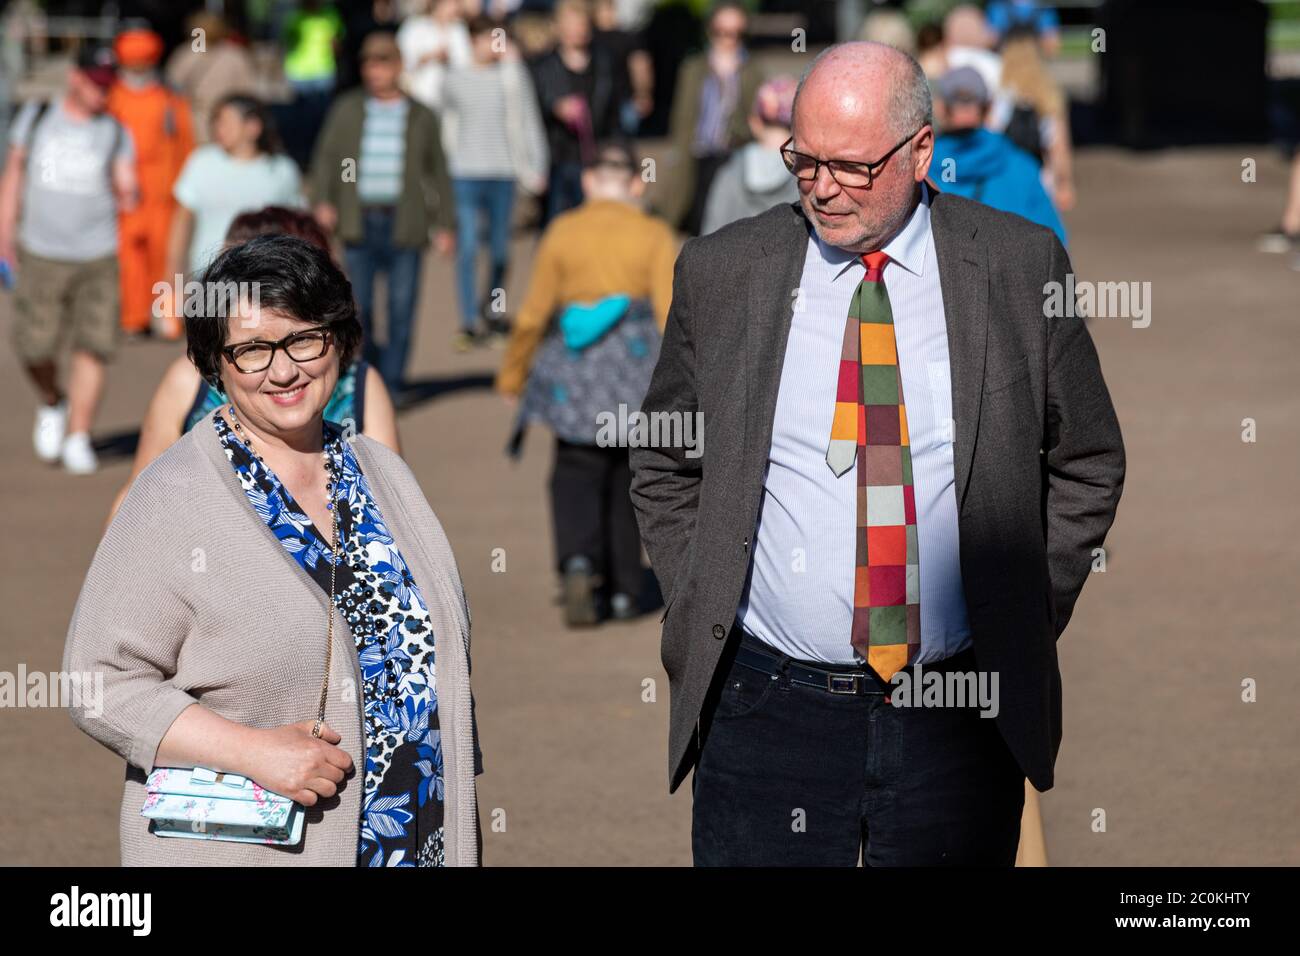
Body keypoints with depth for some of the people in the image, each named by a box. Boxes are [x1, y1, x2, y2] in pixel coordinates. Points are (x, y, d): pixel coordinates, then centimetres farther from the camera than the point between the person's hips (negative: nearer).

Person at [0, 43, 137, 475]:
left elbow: (127, 188, -1)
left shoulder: (116, 134, 5)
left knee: (93, 347, -8)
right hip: (41, 255, 0)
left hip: (97, 257, 0)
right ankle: (51, 404, 26)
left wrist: (128, 194, -24)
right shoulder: (35, 118, 7)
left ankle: (77, 438, 0)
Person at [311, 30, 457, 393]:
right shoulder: (347, 109, 10)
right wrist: (323, 201, -8)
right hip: (359, 223, 1)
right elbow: (326, 157, 8)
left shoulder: (421, 117, 9)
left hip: (404, 225, -1)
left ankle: (391, 384, 2)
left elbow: (439, 173, 12)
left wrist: (444, 225, 7)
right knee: (358, 308, 0)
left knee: (401, 308, -4)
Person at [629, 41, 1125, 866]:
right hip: (766, 711, 0)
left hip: (965, 716, 0)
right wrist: (699, 611, 3)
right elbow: (664, 467, 13)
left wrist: (1028, 618, 2)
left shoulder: (1020, 267, -1)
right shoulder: (720, 273, 2)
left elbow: (1088, 464, 9)